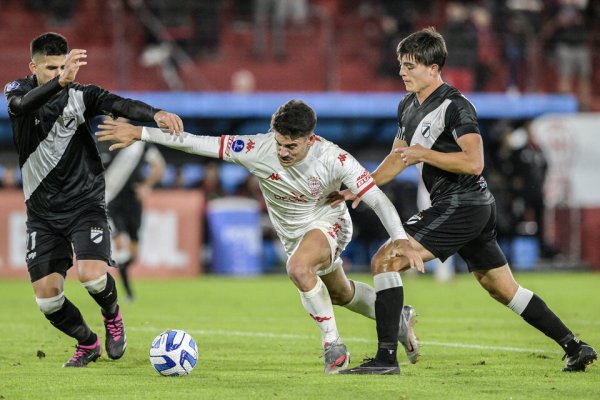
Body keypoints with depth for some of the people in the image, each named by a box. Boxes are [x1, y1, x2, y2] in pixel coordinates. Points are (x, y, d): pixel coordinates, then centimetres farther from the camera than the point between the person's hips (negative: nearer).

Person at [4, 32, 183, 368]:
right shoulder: (18, 92, -5)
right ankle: (88, 343, 25)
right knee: (47, 298, -3)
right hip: (42, 211, 2)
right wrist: (60, 82, -49)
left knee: (93, 276, -23)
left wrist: (155, 113, -45)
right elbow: (22, 104, -29)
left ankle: (113, 315, 12)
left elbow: (119, 104, -23)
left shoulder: (80, 95, -6)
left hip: (85, 203, -2)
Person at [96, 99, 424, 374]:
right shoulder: (257, 149, -27)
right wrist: (139, 133, -28)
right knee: (339, 293, 23)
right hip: (292, 234, 5)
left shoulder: (333, 159, -32)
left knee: (298, 268, -35)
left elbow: (377, 199, -29)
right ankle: (397, 321, 50)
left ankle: (333, 346, -20)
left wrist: (400, 240, -42)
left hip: (329, 222, -5)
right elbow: (196, 143, -26)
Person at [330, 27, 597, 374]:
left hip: (462, 205, -10)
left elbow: (474, 163, -24)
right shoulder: (408, 106, 13)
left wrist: (424, 154, -21)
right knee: (503, 289, 16)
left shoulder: (455, 106, -15)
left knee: (385, 261, -15)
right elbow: (399, 157, 23)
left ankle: (385, 358, -16)